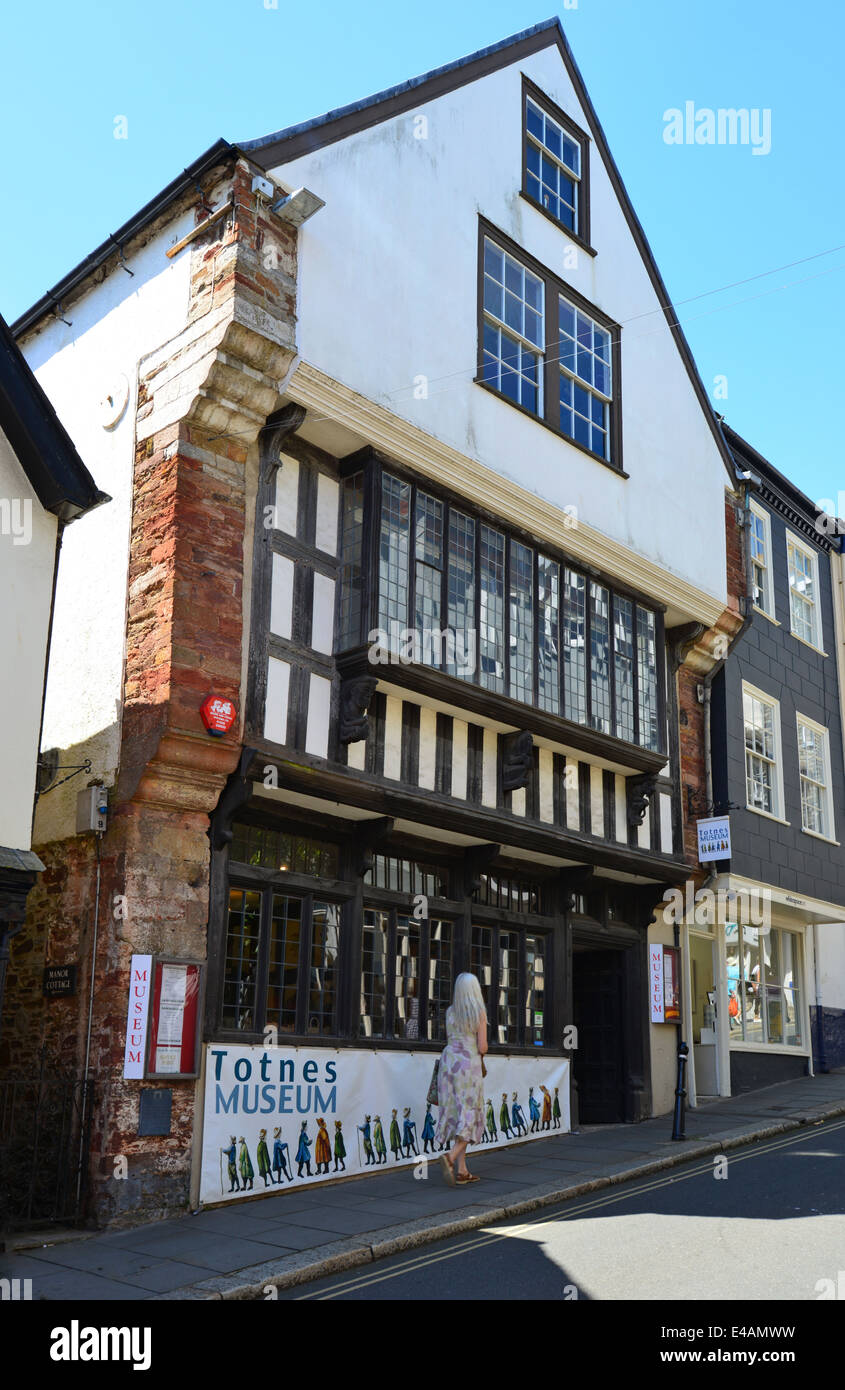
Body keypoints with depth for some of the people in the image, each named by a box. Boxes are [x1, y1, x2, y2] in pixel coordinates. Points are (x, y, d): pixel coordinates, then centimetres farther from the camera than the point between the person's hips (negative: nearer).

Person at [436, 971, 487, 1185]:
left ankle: (462, 1170, 8)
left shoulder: (450, 1011, 7)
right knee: (470, 1118, 1)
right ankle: (450, 1157, -22)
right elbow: (482, 1047, -7)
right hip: (469, 1065, -5)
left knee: (457, 1116, 9)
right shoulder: (479, 1013, -6)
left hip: (448, 1062, 5)